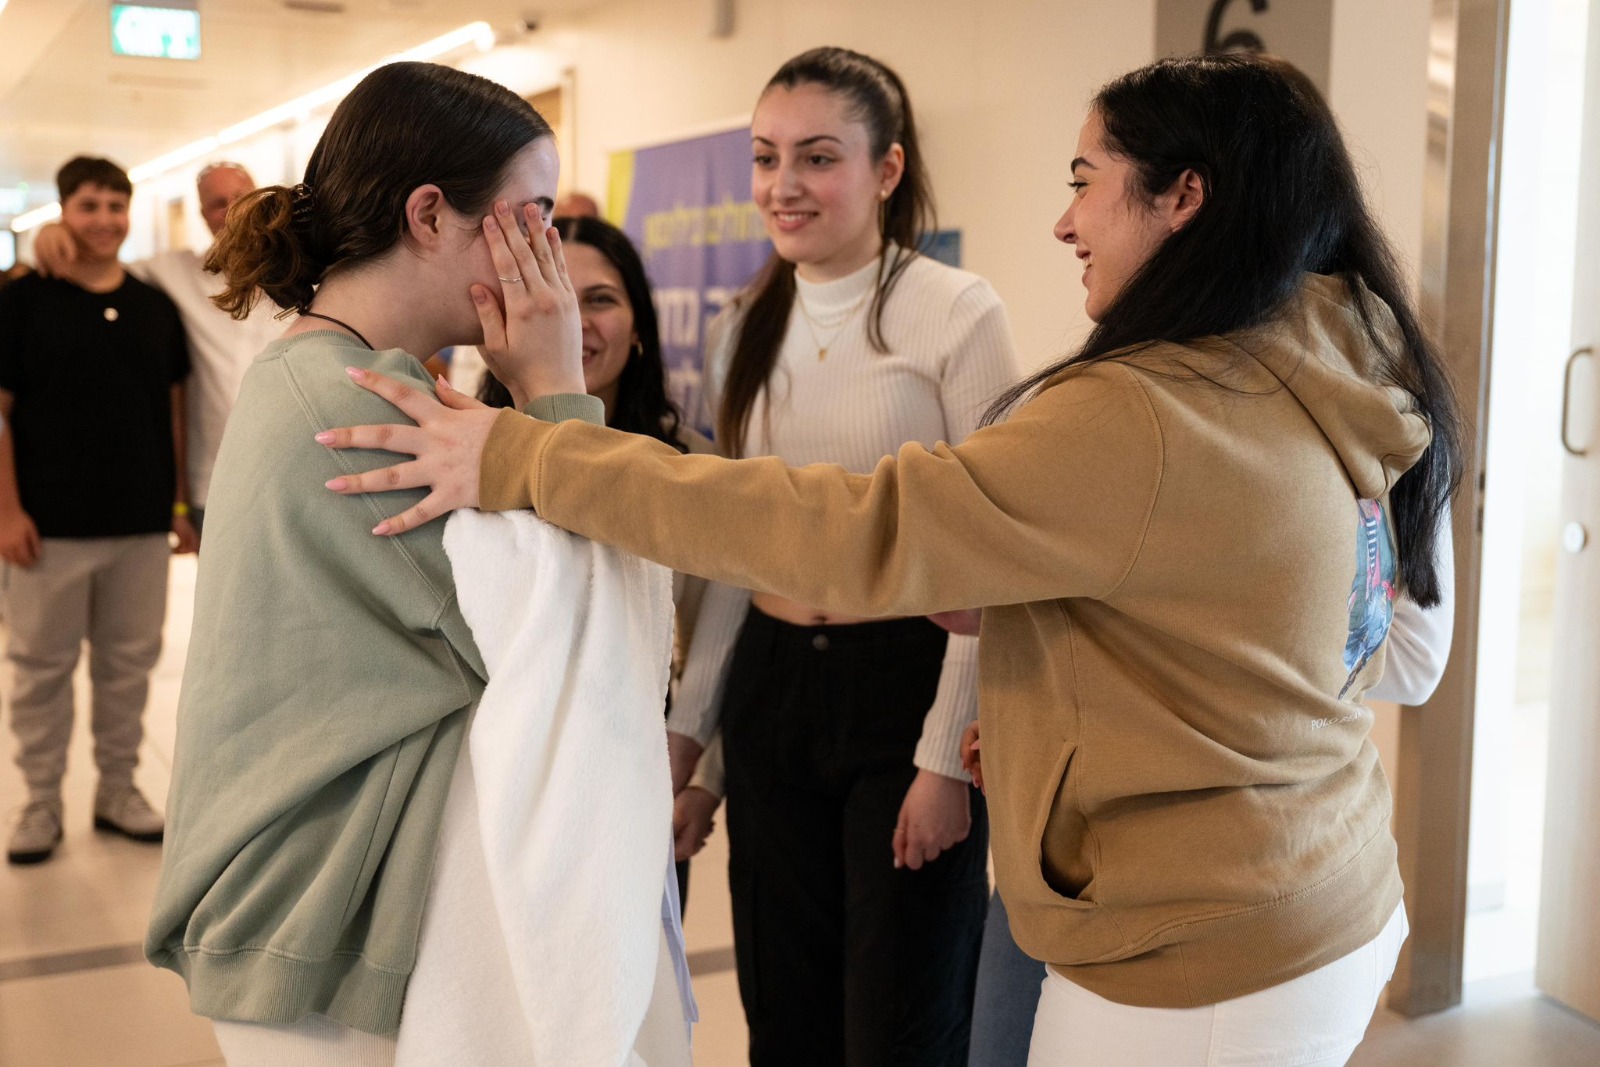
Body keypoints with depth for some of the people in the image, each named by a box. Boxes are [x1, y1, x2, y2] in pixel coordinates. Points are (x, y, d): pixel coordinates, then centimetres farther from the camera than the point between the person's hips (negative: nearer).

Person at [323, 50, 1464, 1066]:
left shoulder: (1139, 423, -25)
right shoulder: (1334, 392, 3)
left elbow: (853, 535, -27)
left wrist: (520, 459, -23)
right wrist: (1041, 730, 7)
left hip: (1196, 970, -8)